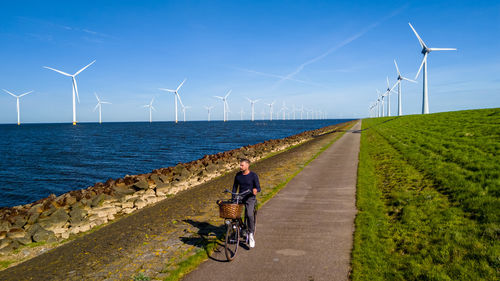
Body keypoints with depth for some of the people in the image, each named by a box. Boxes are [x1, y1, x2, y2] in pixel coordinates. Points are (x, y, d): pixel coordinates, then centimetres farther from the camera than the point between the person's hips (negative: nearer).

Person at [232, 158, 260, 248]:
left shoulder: (253, 176, -6)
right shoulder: (238, 175, 6)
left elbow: (258, 188, -7)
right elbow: (235, 187, 13)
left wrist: (256, 190, -31)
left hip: (250, 198, -4)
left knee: (249, 215, -27)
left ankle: (251, 234, -10)